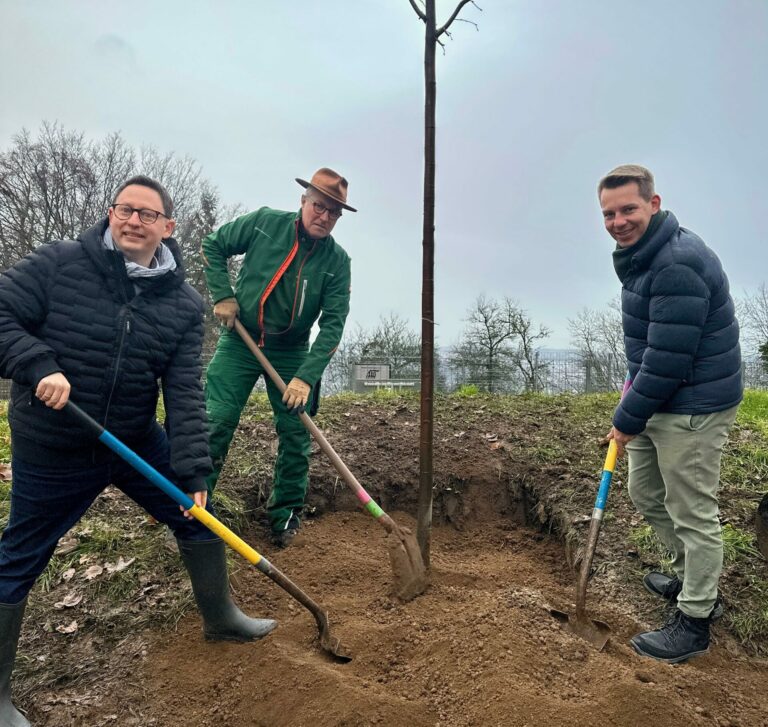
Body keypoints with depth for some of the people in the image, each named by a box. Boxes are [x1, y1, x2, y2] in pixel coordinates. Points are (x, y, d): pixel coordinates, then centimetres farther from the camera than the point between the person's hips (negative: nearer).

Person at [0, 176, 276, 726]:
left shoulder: (184, 304, -7)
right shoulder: (58, 263, -12)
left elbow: (185, 392, -11)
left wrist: (193, 471, -17)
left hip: (138, 441, 3)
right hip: (51, 450, -2)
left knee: (199, 516, 9)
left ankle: (221, 618, 35)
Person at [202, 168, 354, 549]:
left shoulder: (337, 261, -8)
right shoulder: (265, 222, -7)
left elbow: (333, 323, -14)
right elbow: (213, 246, 6)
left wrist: (306, 377, -24)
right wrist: (223, 295, -6)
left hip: (291, 352, 1)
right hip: (239, 341, 0)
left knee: (296, 433, 0)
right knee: (215, 422, -6)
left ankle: (286, 515, 17)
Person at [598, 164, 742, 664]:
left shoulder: (678, 265, -24)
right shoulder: (641, 255, 9)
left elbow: (668, 359, -26)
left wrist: (628, 420, -16)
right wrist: (632, 409, 18)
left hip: (693, 409, -10)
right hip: (659, 402, 10)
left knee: (693, 515, 4)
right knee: (647, 495, 21)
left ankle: (694, 621, 22)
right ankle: (693, 578, 42)